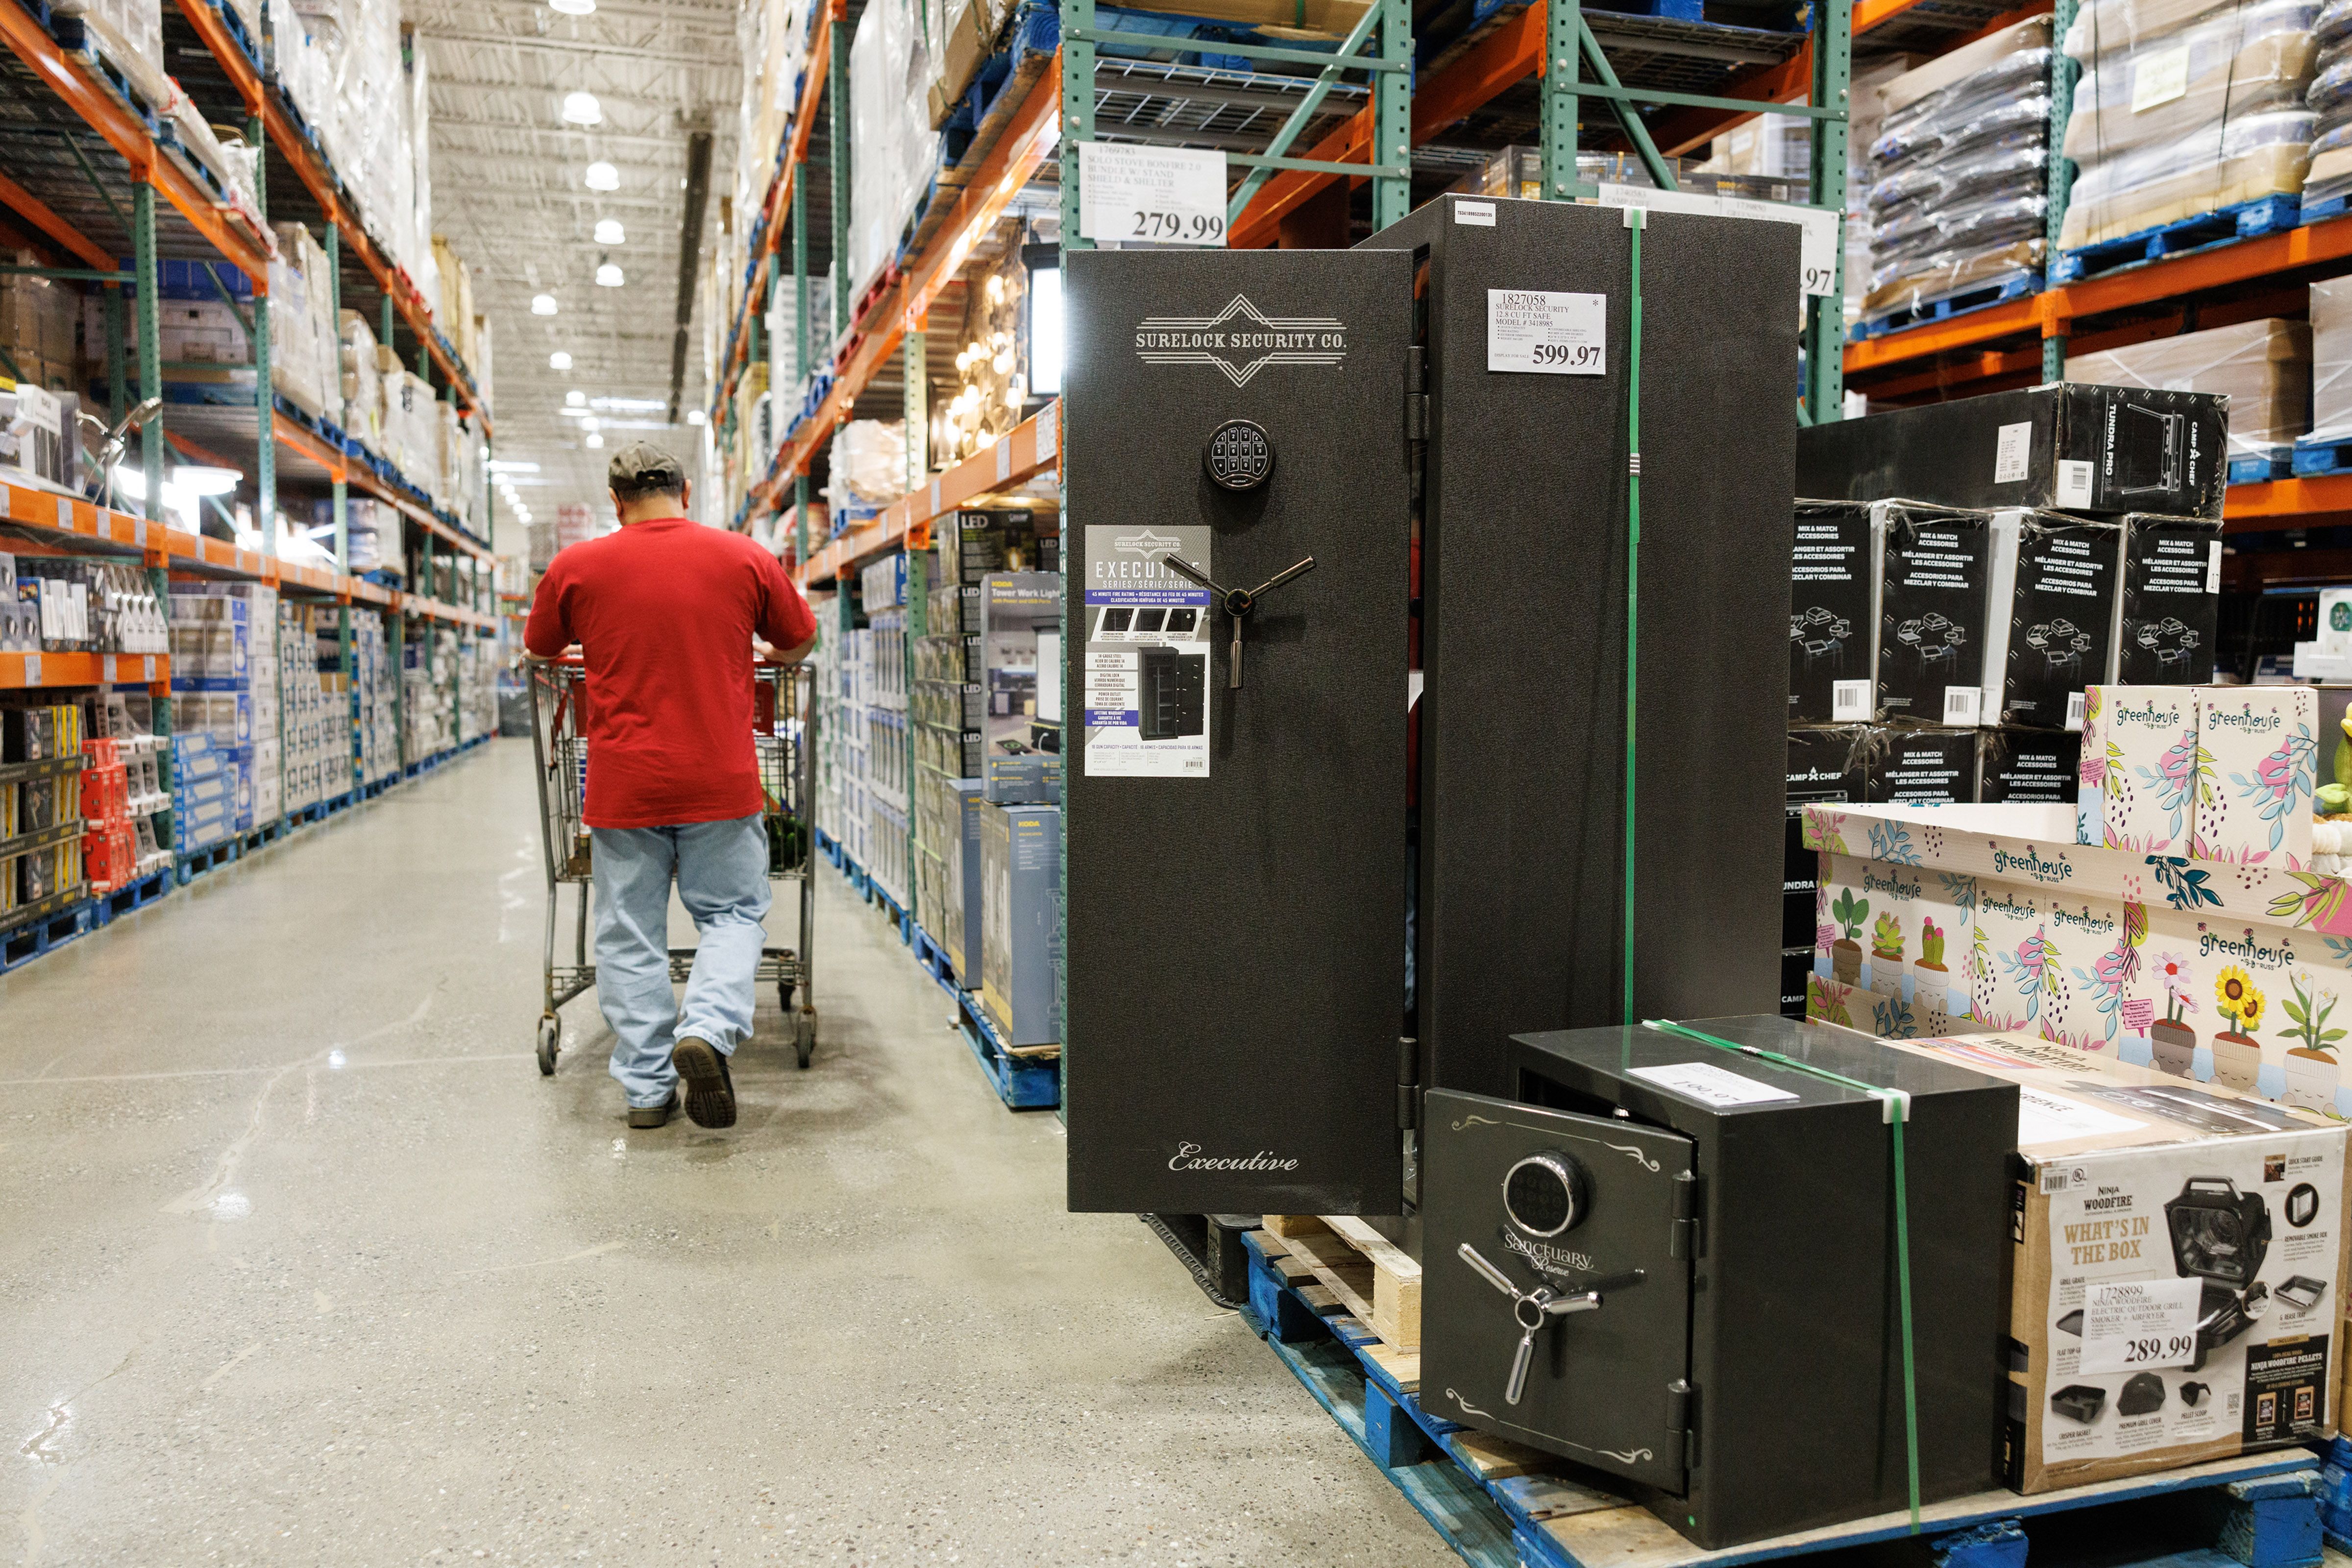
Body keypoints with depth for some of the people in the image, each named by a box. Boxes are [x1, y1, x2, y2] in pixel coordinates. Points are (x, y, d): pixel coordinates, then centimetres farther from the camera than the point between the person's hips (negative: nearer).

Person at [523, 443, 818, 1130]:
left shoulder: (575, 566, 1)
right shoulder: (744, 557, 1)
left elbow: (539, 651, 16)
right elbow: (799, 644, 14)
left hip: (623, 784, 0)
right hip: (721, 782, 0)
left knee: (630, 934, 10)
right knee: (732, 913, 14)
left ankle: (647, 1088, 13)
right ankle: (708, 1028, -9)